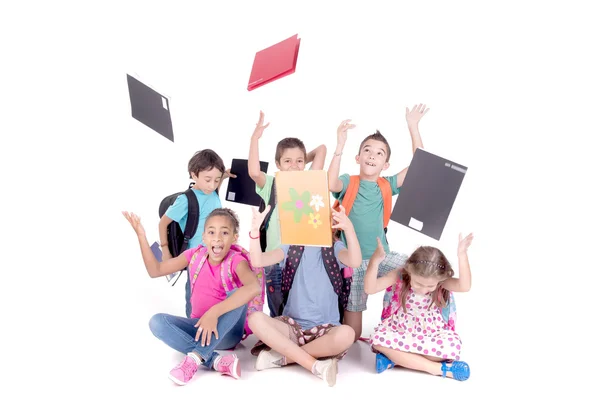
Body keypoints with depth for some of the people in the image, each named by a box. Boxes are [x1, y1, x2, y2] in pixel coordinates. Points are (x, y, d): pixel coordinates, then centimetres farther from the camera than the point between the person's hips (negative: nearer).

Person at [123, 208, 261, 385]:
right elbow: (155, 270, 3)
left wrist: (214, 312, -45)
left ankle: (195, 357, -34)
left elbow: (254, 287, -40)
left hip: (227, 332, -4)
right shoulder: (195, 255, -4)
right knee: (157, 321, -21)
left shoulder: (236, 261, -18)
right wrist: (141, 236, -9)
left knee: (238, 295, -32)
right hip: (199, 327, 4)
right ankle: (216, 361, -32)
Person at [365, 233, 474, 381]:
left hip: (431, 334, 0)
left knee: (451, 346, -31)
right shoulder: (399, 276, -15)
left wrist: (462, 255, -44)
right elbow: (369, 289, -25)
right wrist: (375, 261, -39)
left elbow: (464, 286, -34)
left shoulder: (442, 282, -14)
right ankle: (439, 368, -26)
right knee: (378, 339, -31)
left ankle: (395, 356, -21)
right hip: (400, 332, 0)